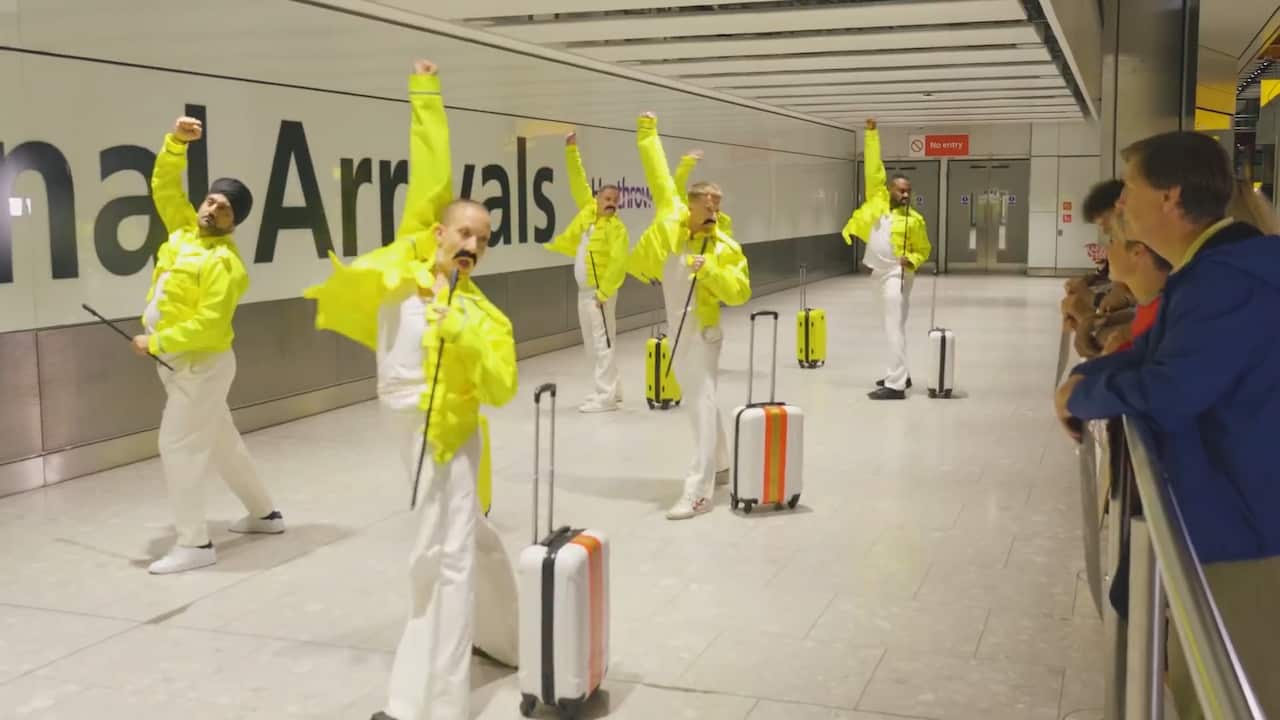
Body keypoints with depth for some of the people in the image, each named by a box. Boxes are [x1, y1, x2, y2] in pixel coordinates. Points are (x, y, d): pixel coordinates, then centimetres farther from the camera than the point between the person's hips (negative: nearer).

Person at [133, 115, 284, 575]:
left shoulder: (223, 262, -20)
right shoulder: (185, 230, 4)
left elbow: (208, 324, -26)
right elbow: (164, 185, 11)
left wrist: (156, 342, -20)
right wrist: (176, 142, -3)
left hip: (202, 365, -9)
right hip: (178, 363, 9)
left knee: (178, 446, -8)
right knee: (220, 443, 17)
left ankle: (195, 544, -1)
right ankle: (264, 514, 31)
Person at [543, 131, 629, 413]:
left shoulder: (616, 228, -11)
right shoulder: (588, 211, 9)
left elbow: (619, 263, -19)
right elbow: (578, 182, 16)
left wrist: (604, 292, -21)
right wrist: (572, 150, 12)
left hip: (599, 293, -8)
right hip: (584, 290, 8)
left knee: (602, 342, -8)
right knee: (591, 343, 13)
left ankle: (605, 396, -6)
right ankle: (611, 389, 23)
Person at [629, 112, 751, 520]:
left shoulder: (724, 247, -10)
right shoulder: (671, 216, -1)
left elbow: (740, 292, -14)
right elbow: (658, 175, 6)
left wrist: (708, 271, -25)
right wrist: (648, 134, 10)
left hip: (701, 332, -6)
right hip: (678, 332, 6)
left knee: (702, 404, -11)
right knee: (699, 401, 19)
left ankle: (699, 491, -15)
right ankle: (721, 465, 37)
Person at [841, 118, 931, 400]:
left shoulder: (914, 219, -7)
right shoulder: (878, 200, 1)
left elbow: (923, 249, 3)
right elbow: (874, 168, 1)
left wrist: (912, 260, -18)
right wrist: (872, 134, -3)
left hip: (896, 274, -6)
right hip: (879, 273, 6)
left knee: (894, 327, -12)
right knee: (893, 325, 17)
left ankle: (896, 385, -15)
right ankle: (901, 374, 30)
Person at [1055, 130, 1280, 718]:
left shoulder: (1230, 279, -25)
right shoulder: (1209, 270, 12)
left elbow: (1166, 392, -32)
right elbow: (1152, 355, 20)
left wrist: (1081, 394, -12)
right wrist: (1086, 377, 1)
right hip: (1221, 516, 11)